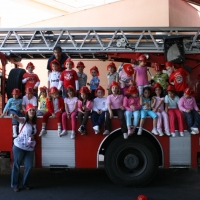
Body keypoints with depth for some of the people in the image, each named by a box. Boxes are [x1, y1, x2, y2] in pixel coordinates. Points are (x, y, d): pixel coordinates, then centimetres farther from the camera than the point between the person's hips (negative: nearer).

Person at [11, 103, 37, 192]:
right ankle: (15, 185, 17)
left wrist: (33, 137, 6)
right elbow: (18, 119, -32)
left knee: (29, 166, 6)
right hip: (19, 147, -5)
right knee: (16, 166, 5)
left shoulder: (34, 123, 9)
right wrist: (14, 116, -53)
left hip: (30, 148, 5)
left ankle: (25, 183, 24)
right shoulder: (23, 120, -7)